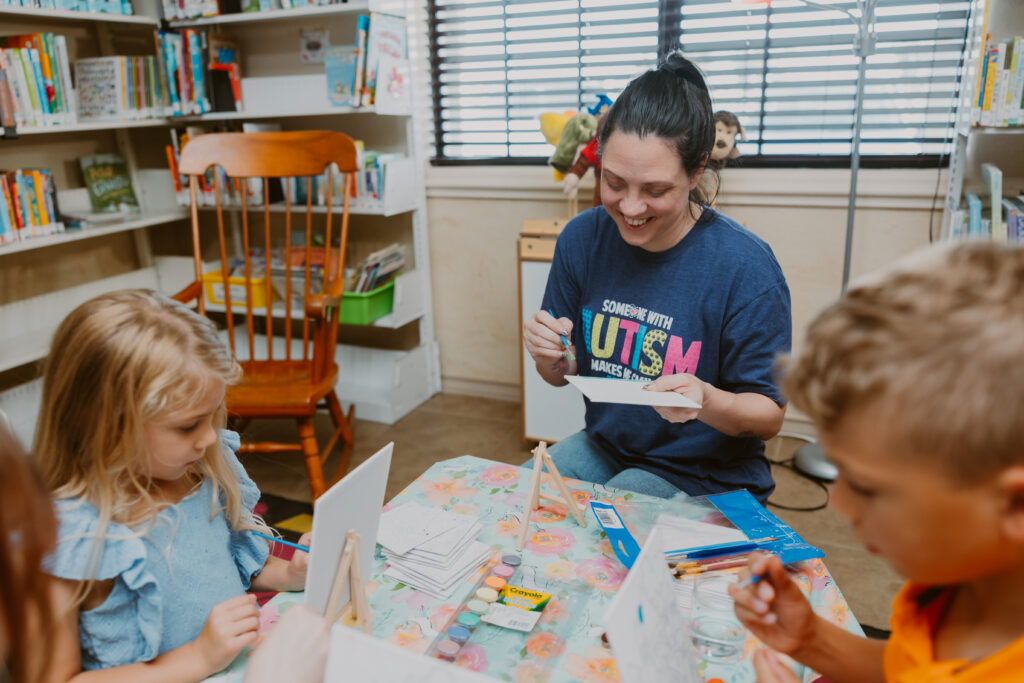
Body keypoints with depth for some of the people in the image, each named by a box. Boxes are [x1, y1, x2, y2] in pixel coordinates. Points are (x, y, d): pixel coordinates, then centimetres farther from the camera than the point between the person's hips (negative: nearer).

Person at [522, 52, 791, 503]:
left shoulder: (746, 267, -20)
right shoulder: (582, 238, -6)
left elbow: (770, 417, -12)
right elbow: (564, 375, 6)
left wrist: (707, 401, -33)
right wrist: (550, 356, -18)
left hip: (704, 476, -5)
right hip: (604, 447, 5)